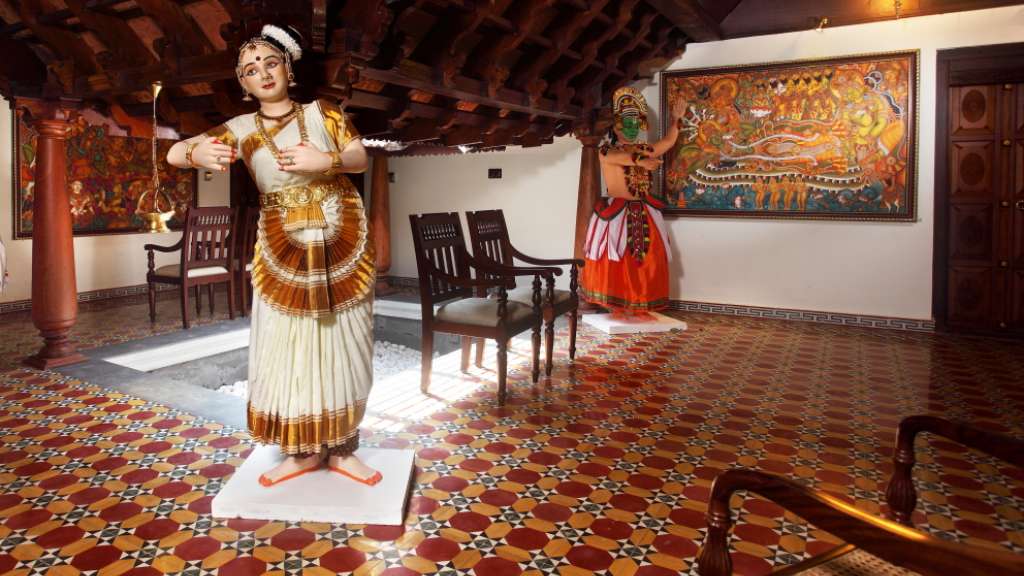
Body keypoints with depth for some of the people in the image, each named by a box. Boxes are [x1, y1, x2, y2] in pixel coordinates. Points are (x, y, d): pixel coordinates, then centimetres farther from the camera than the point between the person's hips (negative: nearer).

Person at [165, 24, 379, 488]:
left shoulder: (322, 112, 6)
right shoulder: (242, 130, 5)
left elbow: (360, 158, 1)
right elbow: (173, 154, -5)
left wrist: (326, 161, -21)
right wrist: (199, 153, -30)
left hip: (344, 247, 0)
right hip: (282, 254, 0)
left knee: (343, 346, 4)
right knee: (287, 349, 1)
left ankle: (342, 449, 19)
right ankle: (303, 451, 19)